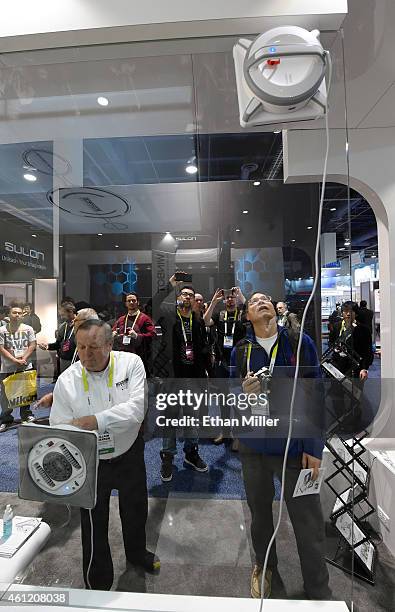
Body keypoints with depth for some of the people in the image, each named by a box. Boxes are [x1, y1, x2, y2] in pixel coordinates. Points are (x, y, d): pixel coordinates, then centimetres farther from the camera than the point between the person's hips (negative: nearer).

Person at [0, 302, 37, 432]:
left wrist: (23, 358, -14)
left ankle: (26, 414, 29)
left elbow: (32, 345, -1)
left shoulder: (28, 329, 0)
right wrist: (15, 360, -16)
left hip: (26, 366, 2)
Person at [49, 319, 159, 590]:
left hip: (130, 453, 2)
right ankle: (98, 584, 47)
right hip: (90, 461, -1)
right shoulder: (67, 380, -15)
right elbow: (60, 427, -10)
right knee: (94, 525, 15)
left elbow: (138, 406, -29)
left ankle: (136, 552, 59)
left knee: (136, 509, 26)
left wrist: (97, 420, -40)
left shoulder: (131, 363, -18)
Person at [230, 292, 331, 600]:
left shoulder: (300, 342, -7)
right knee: (259, 512, 22)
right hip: (254, 445, 3)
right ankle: (264, 565, 51)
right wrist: (244, 393, -18)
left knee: (309, 524, 7)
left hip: (296, 446, -2)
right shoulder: (240, 351, -2)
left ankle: (319, 591, 36)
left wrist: (314, 447, -7)